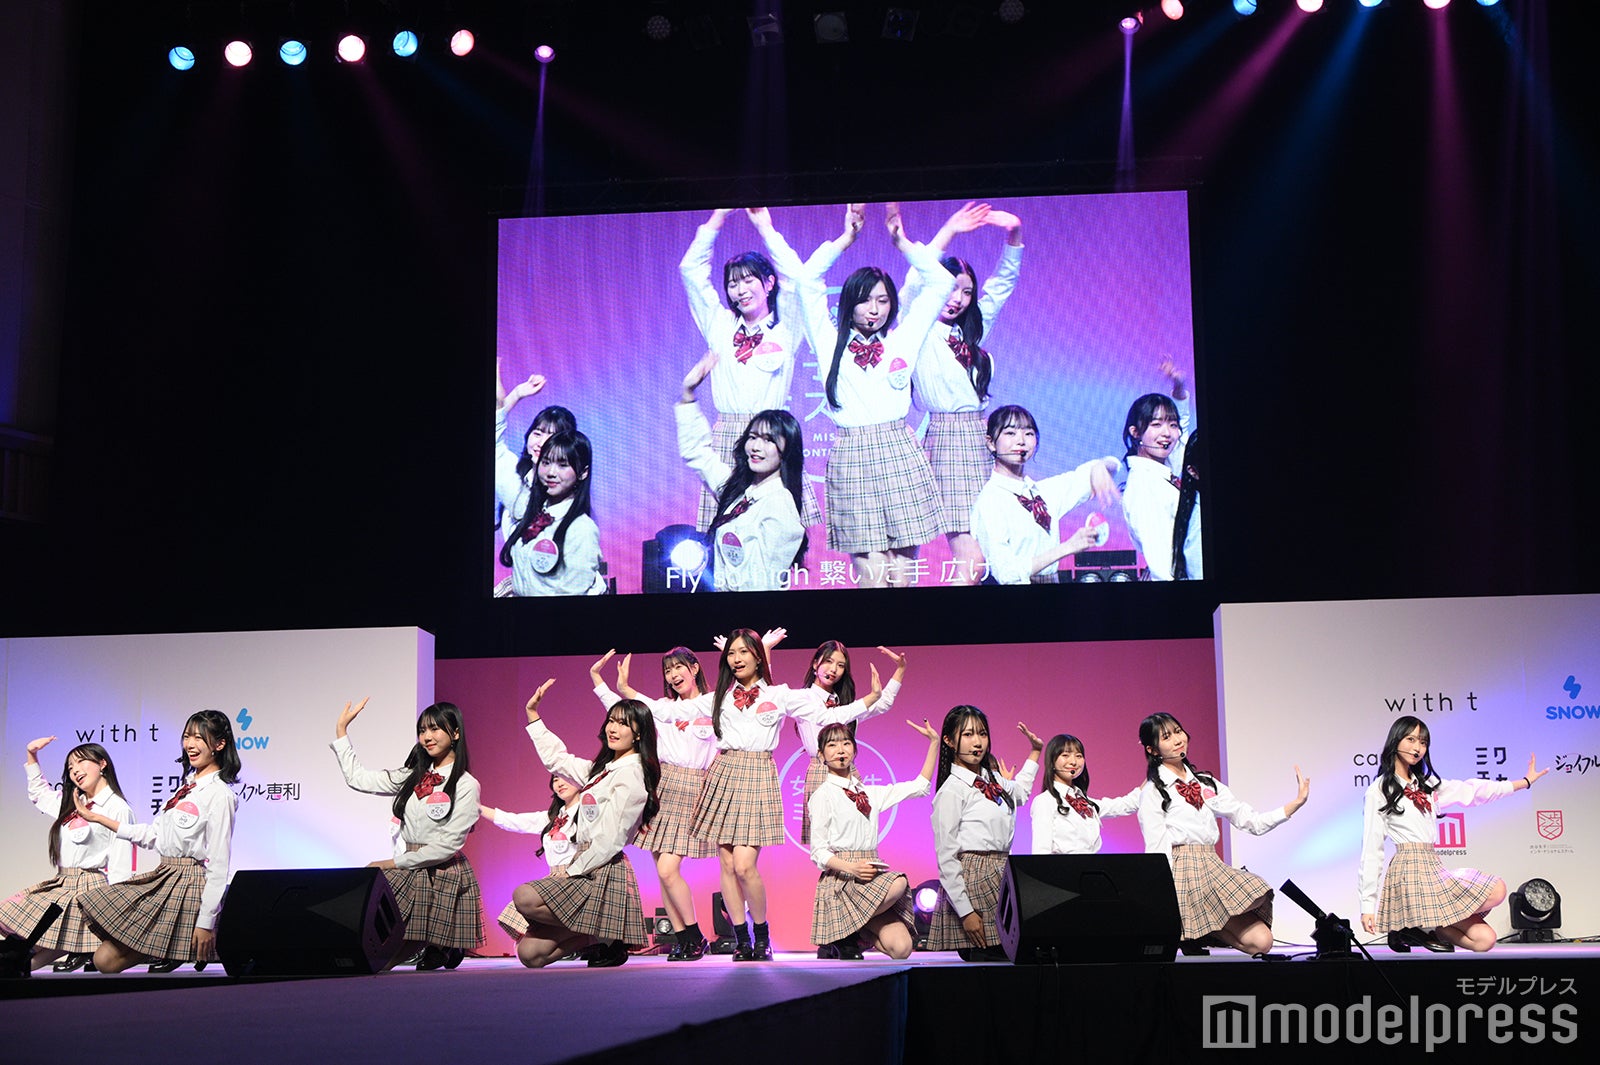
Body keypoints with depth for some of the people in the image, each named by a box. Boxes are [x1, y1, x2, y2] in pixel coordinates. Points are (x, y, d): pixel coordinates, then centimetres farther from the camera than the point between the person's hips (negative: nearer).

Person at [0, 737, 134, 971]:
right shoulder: (71, 805, 20)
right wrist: (31, 757, 33)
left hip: (90, 888, -9)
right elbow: (39, 795, 42)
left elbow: (120, 868, -12)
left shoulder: (118, 809, -7)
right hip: (61, 885, 9)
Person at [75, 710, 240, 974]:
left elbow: (218, 864, -15)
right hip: (163, 877, 9)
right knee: (103, 958, 0)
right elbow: (153, 835, 18)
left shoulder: (220, 795, -13)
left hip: (188, 887, -9)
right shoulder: (188, 786, 15)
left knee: (108, 962, -10)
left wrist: (206, 922, -18)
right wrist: (97, 818, 21)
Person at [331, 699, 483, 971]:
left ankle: (443, 948, 23)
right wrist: (341, 729, 10)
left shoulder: (466, 785, -7)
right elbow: (357, 778, 12)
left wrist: (395, 862, -10)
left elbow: (449, 844, -13)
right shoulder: (413, 776, 11)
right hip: (406, 874, 6)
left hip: (443, 876, -6)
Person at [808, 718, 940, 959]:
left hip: (872, 878, 5)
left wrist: (934, 742, 17)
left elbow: (919, 787, 20)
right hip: (841, 881, -5)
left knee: (901, 948, -15)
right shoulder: (823, 796, -1)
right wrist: (851, 867, -23)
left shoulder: (869, 793, 16)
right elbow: (818, 852, -6)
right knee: (900, 883, -32)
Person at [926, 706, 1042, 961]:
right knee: (989, 960, -13)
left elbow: (1019, 792, 41)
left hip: (1003, 878, 7)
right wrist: (965, 912, -16)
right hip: (974, 881, -7)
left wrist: (1035, 751, 39)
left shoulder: (993, 780, 14)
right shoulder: (952, 790, -8)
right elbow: (946, 856, -12)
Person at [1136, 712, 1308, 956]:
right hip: (1184, 874, -6)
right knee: (1258, 941, -20)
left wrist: (1296, 803, 5)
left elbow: (1252, 822, 14)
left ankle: (1198, 929, 4)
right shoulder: (1153, 792, 0)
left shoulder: (1206, 783, 18)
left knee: (1262, 941, -13)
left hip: (1213, 869, 6)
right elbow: (1157, 851, -6)